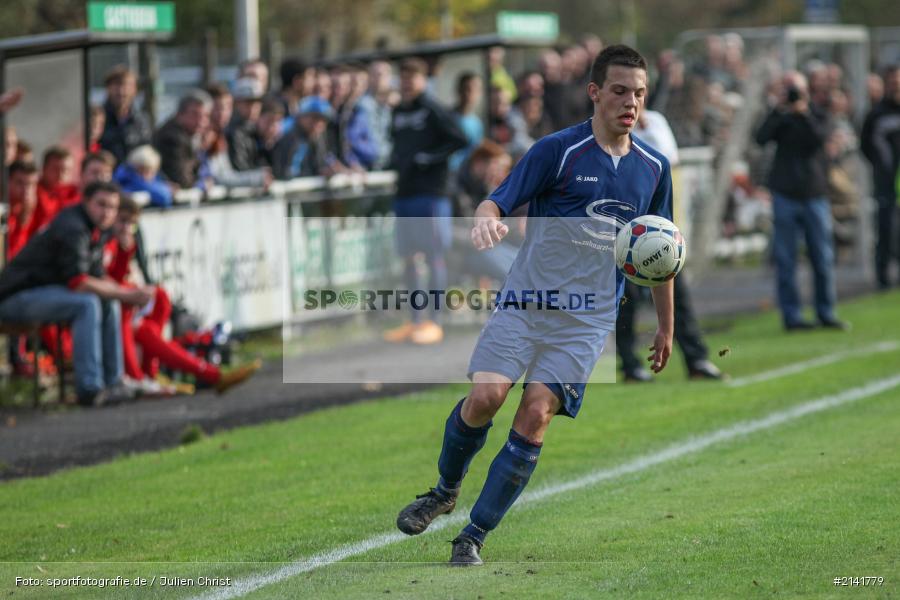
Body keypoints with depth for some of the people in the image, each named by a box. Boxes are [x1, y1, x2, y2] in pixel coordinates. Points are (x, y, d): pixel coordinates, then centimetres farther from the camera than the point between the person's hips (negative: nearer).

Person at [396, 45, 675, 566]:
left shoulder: (654, 167, 7)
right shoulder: (558, 150, -6)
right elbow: (498, 201, -10)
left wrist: (666, 327, 21)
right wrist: (487, 219, -34)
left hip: (588, 321, 2)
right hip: (524, 303, -2)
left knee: (536, 414, -13)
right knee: (486, 397, -16)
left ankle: (474, 536, -4)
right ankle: (445, 491, 15)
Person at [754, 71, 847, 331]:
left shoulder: (816, 118, 8)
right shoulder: (780, 119, 8)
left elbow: (818, 137, -12)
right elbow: (761, 138, -10)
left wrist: (803, 113, -17)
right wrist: (780, 110, -14)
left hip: (814, 195, 1)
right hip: (785, 195, -1)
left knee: (823, 258, 2)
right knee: (786, 260, -3)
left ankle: (826, 313, 11)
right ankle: (791, 316, 1)